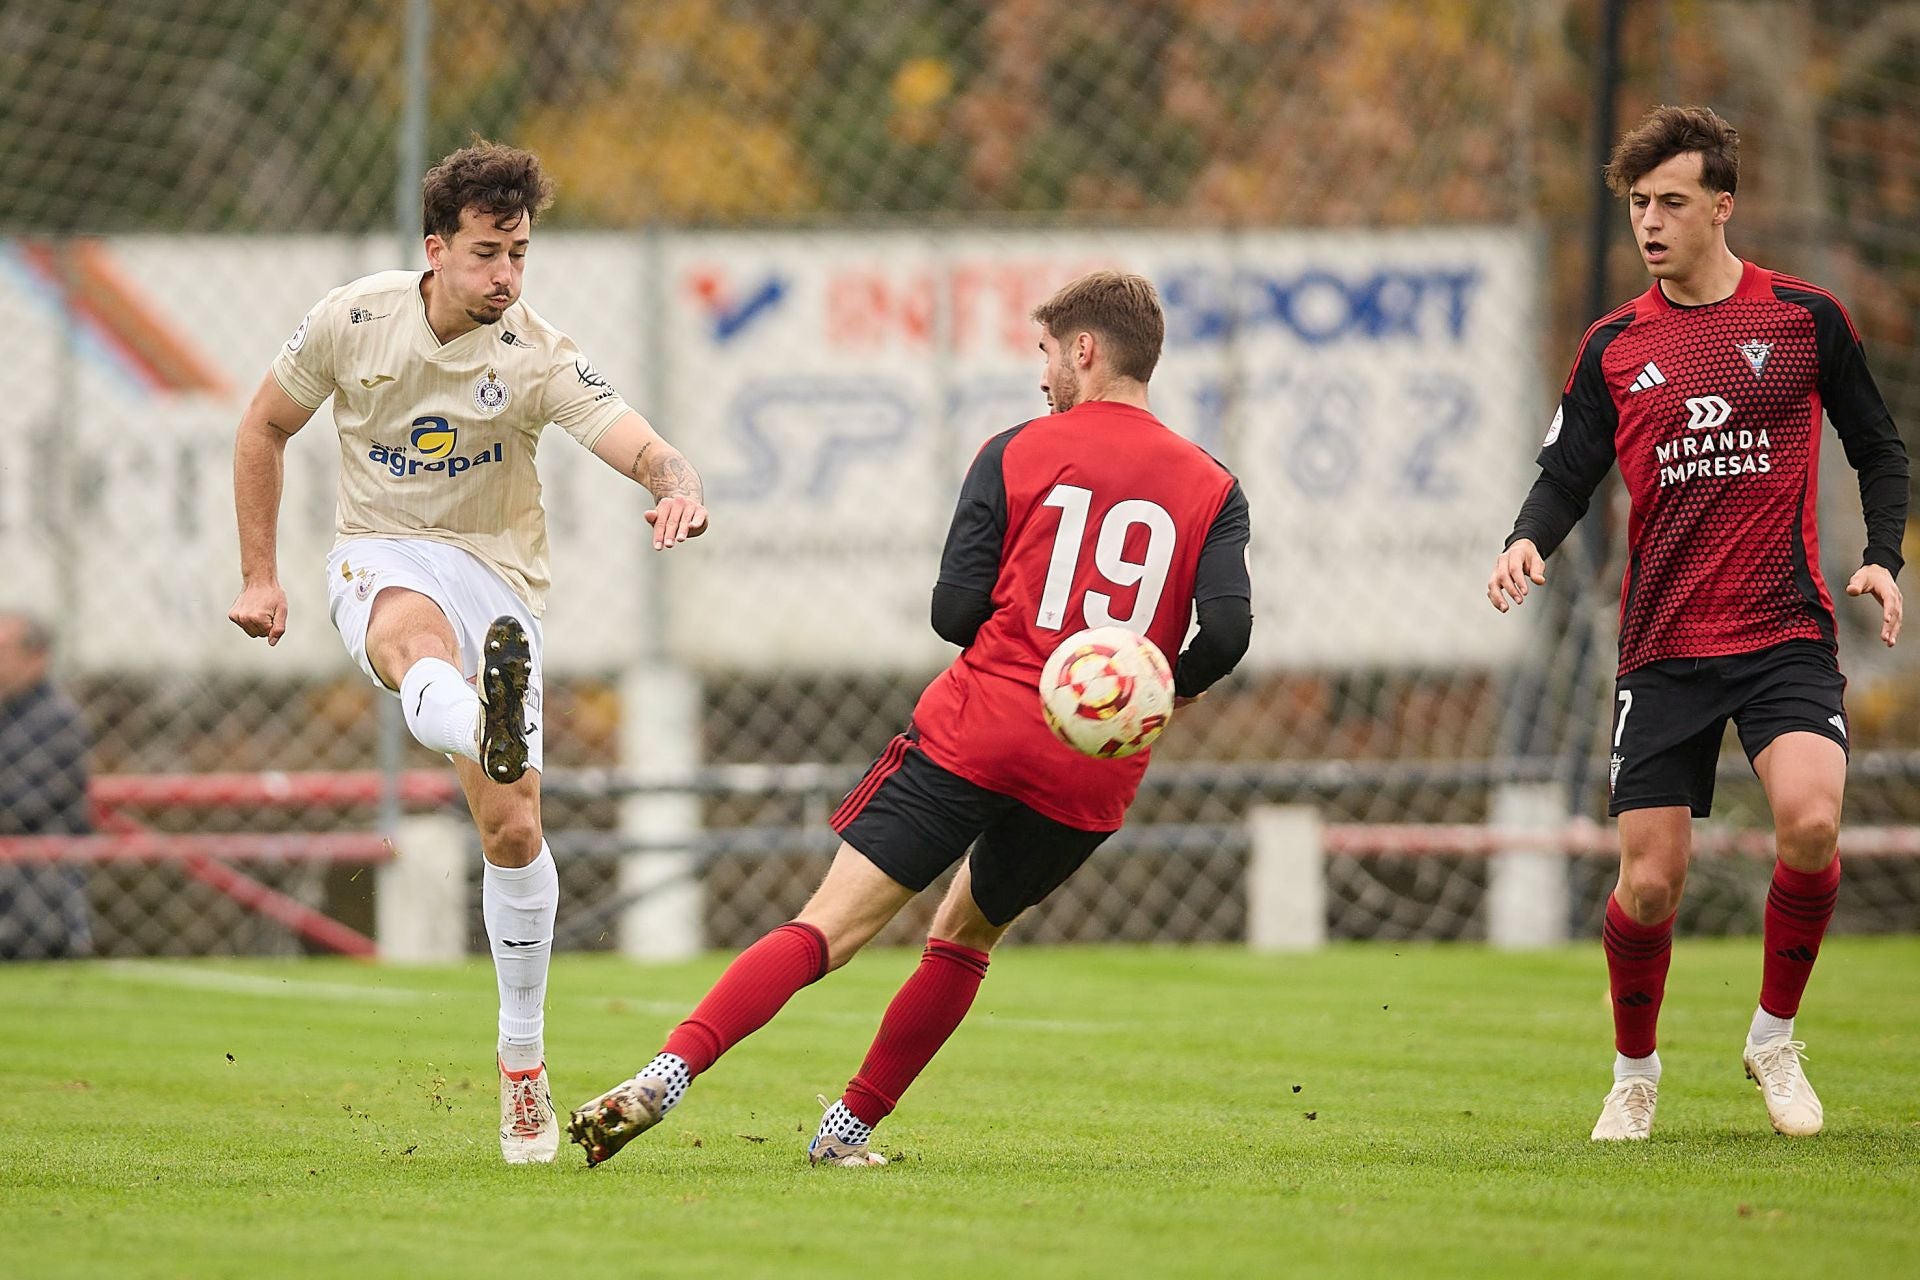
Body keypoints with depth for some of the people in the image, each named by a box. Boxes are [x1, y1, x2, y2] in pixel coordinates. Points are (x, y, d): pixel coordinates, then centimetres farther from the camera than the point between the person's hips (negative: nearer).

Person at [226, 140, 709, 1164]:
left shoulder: (536, 359, -12)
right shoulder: (352, 320, -6)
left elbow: (638, 445, -25)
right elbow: (265, 428, 9)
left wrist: (676, 486, -49)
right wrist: (259, 575, 6)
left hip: (495, 572, 1)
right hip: (378, 557, -1)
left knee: (512, 827, -5)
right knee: (421, 628, -41)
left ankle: (521, 1062, 14)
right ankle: (482, 728, -79)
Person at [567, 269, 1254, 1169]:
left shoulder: (1018, 454, 5)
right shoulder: (1213, 491, 8)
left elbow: (955, 612, -1)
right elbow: (1227, 629, -5)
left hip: (975, 727, -2)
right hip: (1094, 775, 2)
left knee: (829, 925, -8)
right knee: (965, 934, 24)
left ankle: (669, 1072, -24)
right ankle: (850, 1128, 20)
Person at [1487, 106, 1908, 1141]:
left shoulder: (1806, 318, 3)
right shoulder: (1614, 347, 7)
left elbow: (1878, 449, 12)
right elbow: (1567, 474, 10)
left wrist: (1883, 555, -3)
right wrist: (1528, 541, -11)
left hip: (1785, 630, -1)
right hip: (1662, 647, 2)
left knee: (1810, 821, -25)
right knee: (1649, 882, -3)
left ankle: (1774, 1037, -2)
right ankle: (1634, 1074, 23)